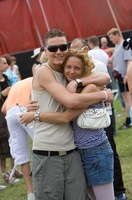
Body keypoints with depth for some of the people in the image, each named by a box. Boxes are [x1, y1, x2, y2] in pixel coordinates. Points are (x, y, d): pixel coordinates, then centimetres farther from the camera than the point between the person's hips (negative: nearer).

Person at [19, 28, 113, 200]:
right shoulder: (43, 72, -8)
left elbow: (105, 78, 2)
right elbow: (70, 101, -19)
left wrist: (78, 82, -13)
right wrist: (104, 95, -7)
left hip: (71, 152, 5)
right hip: (47, 154, -5)